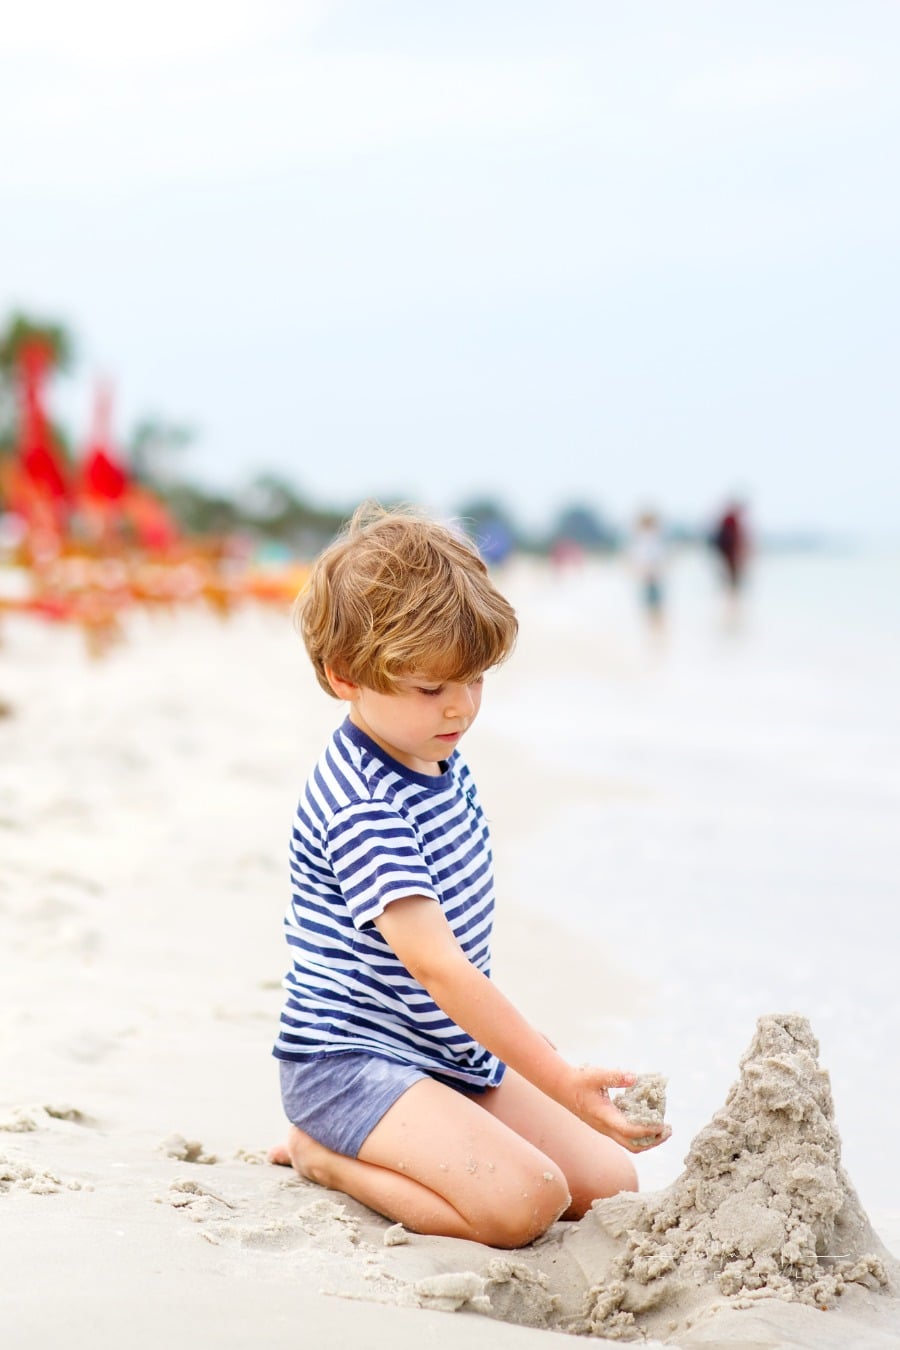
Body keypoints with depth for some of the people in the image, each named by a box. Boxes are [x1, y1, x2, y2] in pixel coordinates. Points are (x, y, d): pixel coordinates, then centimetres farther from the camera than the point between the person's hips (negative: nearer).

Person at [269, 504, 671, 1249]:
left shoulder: (438, 761, 6)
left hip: (450, 1054, 10)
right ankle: (322, 1154, -5)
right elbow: (435, 968, -29)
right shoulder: (362, 808, -23)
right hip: (352, 1060, -9)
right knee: (525, 1202, -27)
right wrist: (562, 1081, -32)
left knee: (611, 1185, 3)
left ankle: (365, 1146, 12)